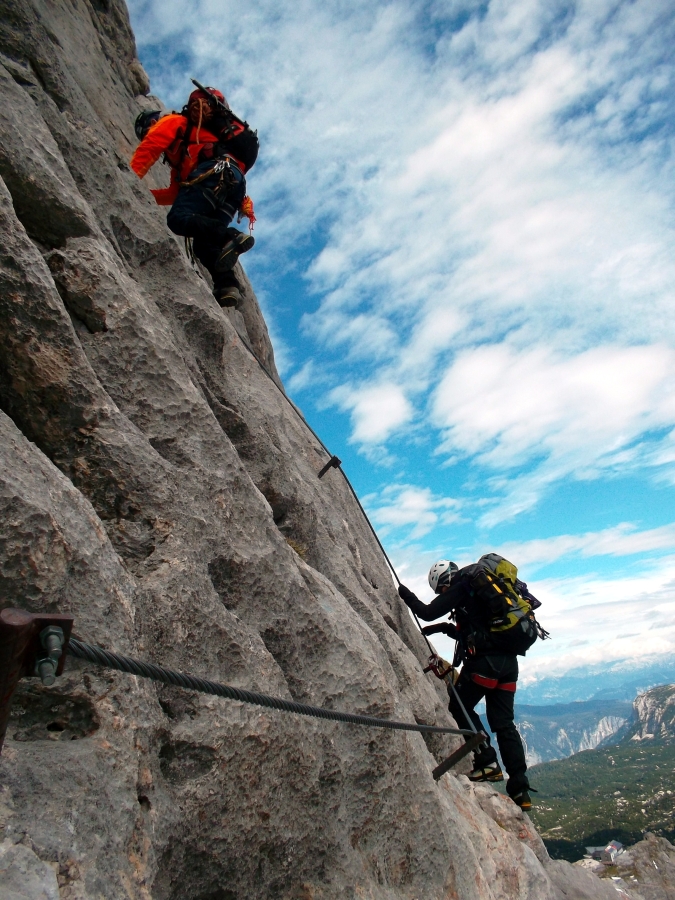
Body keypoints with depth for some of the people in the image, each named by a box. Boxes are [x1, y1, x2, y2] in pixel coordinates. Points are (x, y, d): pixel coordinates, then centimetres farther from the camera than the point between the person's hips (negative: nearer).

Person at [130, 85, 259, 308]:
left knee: (178, 219, -20)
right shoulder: (181, 154, 43)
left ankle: (231, 237, -39)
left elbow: (149, 146, 2)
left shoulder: (171, 122, 22)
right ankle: (227, 285, -22)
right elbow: (177, 193, 35)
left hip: (215, 170, -8)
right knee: (203, 244, 1)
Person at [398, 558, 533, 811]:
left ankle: (487, 762, 5)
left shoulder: (462, 586, -5)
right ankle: (520, 789, 12)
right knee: (503, 722, 11)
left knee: (460, 705, 9)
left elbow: (429, 612, -12)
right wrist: (447, 628, 22)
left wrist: (404, 593, 2)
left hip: (486, 660, -9)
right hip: (509, 660, 9)